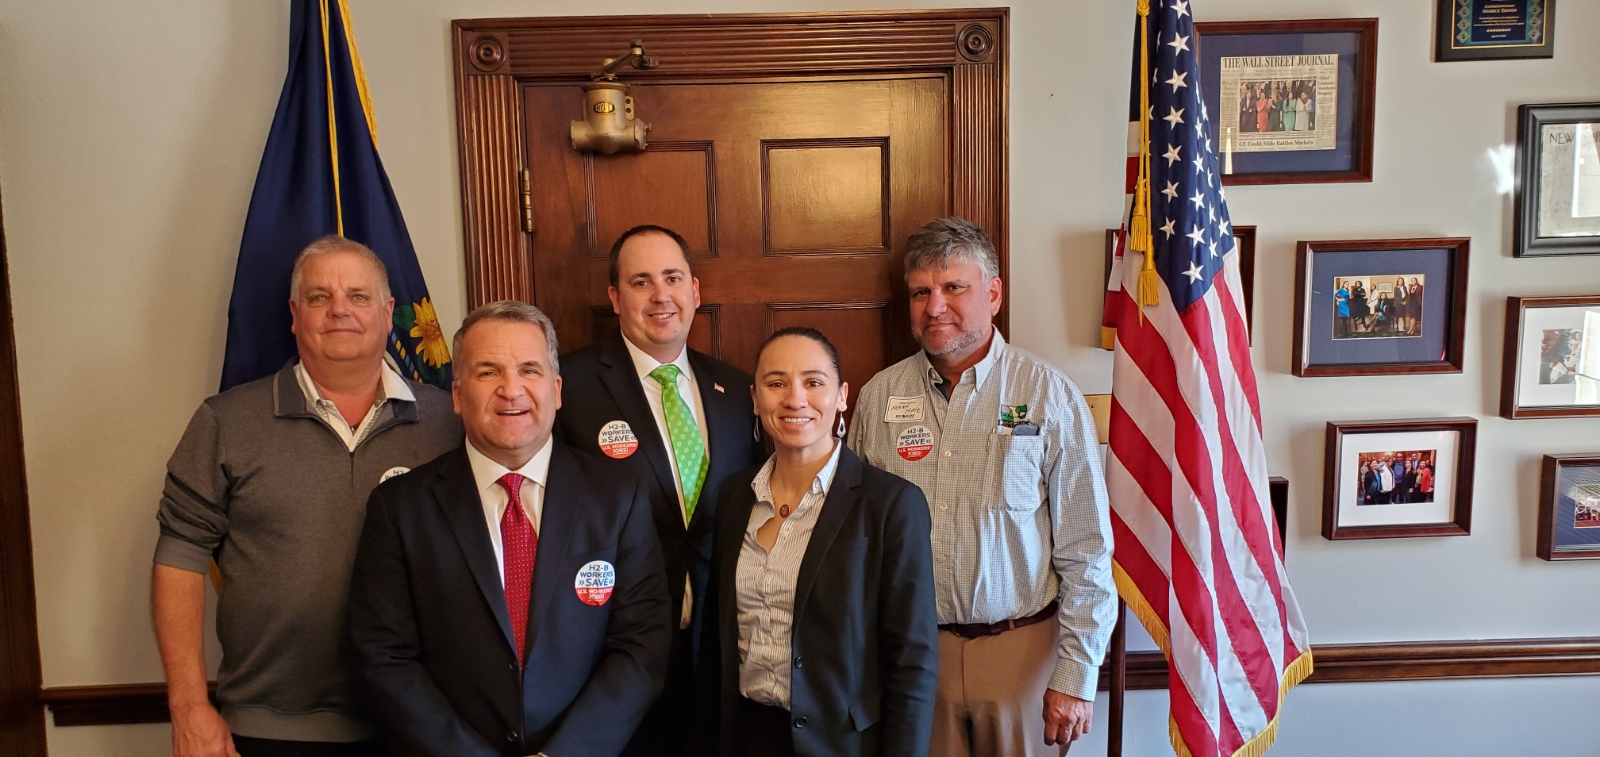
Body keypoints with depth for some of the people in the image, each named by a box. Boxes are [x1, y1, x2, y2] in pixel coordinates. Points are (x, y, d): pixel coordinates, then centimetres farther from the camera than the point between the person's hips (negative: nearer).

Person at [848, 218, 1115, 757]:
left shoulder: (1049, 395, -8)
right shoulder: (879, 396, -1)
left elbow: (1085, 551, -7)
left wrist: (1076, 678, -7)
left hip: (1021, 647, -2)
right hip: (912, 647, 2)